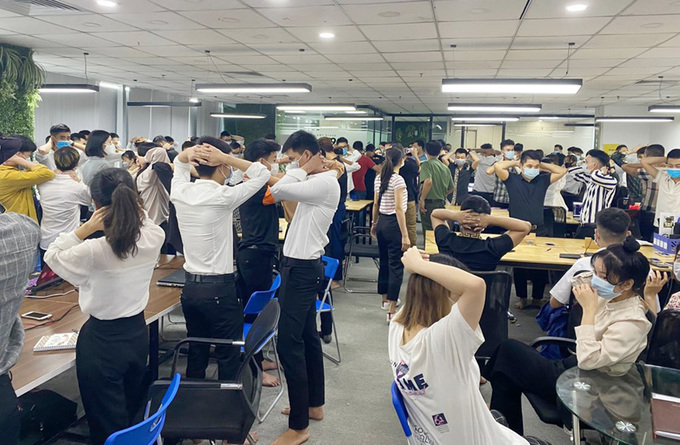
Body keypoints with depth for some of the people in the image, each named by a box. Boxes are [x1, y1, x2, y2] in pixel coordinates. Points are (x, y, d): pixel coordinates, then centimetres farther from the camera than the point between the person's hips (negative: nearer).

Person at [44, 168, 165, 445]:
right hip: (137, 332, 5)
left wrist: (84, 230, -19)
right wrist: (136, 211, -9)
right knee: (132, 411, 29)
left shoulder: (93, 251, -28)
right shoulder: (153, 238, -14)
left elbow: (51, 256, -8)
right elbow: (144, 223, 10)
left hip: (102, 341, -5)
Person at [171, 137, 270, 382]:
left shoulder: (180, 193, 0)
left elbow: (178, 166, 21)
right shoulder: (223, 197, -17)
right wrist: (225, 157, -12)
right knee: (228, 358, 5)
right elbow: (263, 173, -8)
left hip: (190, 287, 7)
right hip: (220, 290, -6)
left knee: (196, 354, 18)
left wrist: (188, 153, -1)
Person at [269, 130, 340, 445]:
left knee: (289, 342, -7)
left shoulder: (326, 183, -18)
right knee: (307, 336, 17)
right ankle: (314, 404, 32)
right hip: (301, 264, 10)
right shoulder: (315, 181, 11)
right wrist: (303, 171, 5)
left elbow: (279, 190, -24)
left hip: (302, 268, -10)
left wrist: (303, 170, -12)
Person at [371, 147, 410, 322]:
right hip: (394, 224, -8)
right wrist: (405, 235, -20)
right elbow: (399, 208, -20)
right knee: (396, 266, -5)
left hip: (382, 222, 8)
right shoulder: (398, 180, -16)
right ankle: (392, 310, -5)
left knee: (384, 261, 20)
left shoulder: (379, 178, 7)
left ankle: (385, 299, 36)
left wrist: (374, 224, 26)